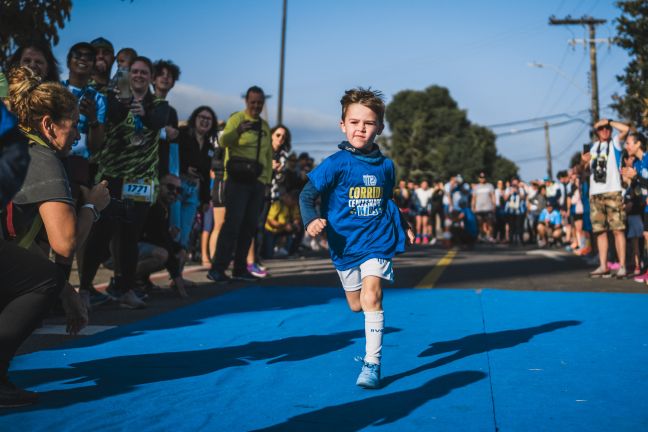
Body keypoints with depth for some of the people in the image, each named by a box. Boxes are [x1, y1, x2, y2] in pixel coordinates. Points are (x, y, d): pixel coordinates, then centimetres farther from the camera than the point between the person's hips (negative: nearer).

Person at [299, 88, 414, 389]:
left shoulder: (385, 165, 1)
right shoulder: (336, 164, -10)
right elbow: (307, 194, -14)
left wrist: (404, 227, 25)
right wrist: (311, 219, -32)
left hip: (377, 241, 0)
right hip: (345, 245, 0)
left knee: (371, 298, -17)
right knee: (356, 305, 13)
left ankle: (372, 363, -9)